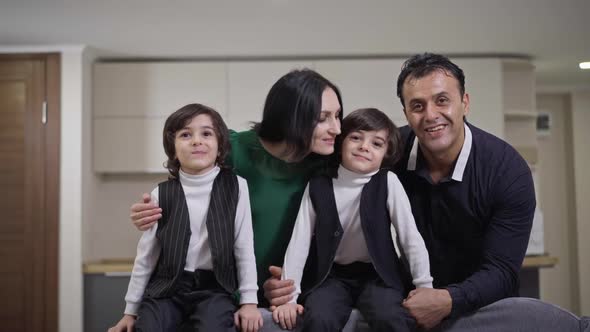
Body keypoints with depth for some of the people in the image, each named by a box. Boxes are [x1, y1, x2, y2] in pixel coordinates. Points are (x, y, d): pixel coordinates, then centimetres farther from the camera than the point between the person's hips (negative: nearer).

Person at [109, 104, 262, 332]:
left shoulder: (235, 187, -3)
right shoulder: (162, 194, 0)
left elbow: (244, 246, 1)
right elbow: (146, 255, 7)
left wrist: (249, 300, -1)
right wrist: (131, 309, 12)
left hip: (214, 287, -1)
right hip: (167, 286, 2)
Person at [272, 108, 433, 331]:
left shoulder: (388, 183, -10)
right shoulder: (318, 185, -6)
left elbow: (410, 237, -8)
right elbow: (299, 240, -6)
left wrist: (425, 288, -9)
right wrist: (289, 296, -11)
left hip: (377, 274, 0)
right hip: (330, 275, 1)